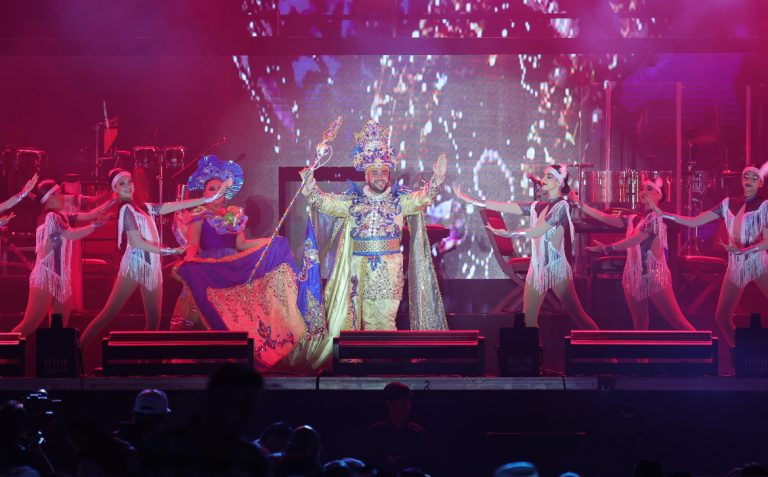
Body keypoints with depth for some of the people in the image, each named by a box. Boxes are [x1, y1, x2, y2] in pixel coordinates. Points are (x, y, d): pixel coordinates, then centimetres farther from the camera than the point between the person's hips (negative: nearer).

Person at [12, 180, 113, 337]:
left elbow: (88, 215, 15)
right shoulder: (50, 217, -12)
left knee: (61, 323, 8)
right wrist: (96, 225, -9)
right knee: (30, 324, -12)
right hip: (46, 277, -10)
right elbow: (72, 235, -17)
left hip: (59, 276, 10)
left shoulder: (60, 217, 14)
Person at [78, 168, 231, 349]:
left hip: (151, 267, 8)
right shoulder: (126, 209, -6)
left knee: (154, 318, 2)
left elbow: (175, 206, 16)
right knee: (108, 314, -12)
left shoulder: (143, 208, 16)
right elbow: (137, 242, -14)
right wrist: (168, 251, -12)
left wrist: (211, 198, 14)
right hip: (135, 265, -8)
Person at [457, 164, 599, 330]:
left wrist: (507, 233, -8)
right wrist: (469, 199, 4)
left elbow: (537, 231, -16)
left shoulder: (561, 205, -10)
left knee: (577, 315, -6)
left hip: (557, 268, -7)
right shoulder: (538, 207, 11)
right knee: (528, 318, 5)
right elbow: (505, 207, 8)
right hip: (537, 267, 7)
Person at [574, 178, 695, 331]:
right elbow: (605, 218, 8)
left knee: (678, 323, -8)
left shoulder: (656, 216, -9)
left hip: (654, 277, -7)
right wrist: (578, 203, 4)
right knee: (639, 324, 10)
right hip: (634, 277, 7)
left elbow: (635, 240, -17)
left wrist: (607, 248, -18)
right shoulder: (634, 219, 12)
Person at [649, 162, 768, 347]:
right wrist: (663, 214, 2)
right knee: (722, 317, 2)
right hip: (735, 266, 5)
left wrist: (741, 250, -22)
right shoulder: (729, 203, 8)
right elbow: (694, 222, 7)